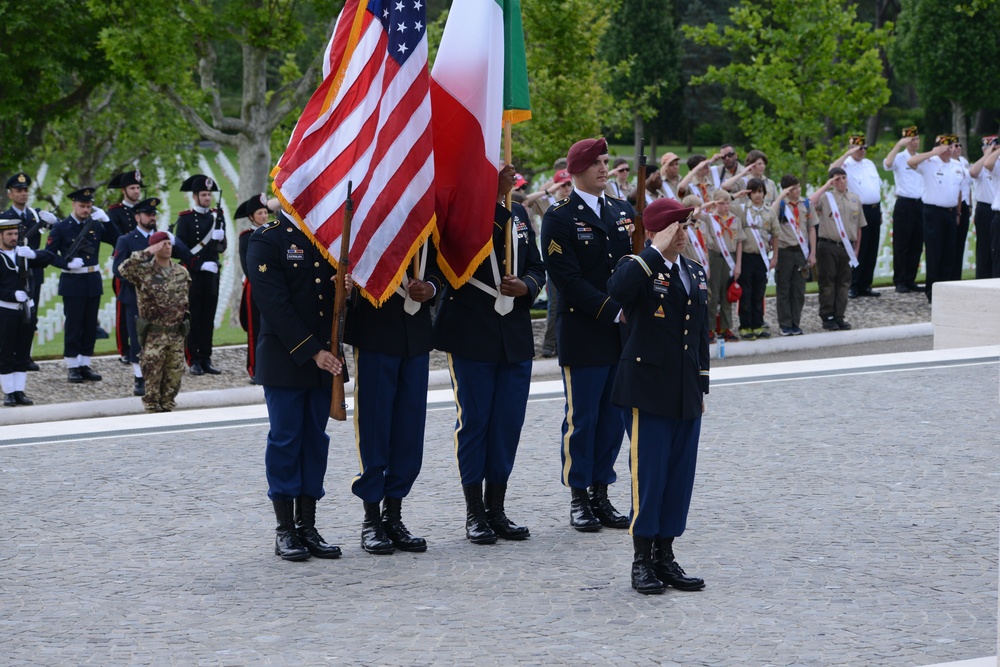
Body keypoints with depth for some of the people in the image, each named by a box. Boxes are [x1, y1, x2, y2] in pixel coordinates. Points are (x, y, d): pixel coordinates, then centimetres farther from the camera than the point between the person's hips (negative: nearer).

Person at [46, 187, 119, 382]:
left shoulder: (96, 226, 8)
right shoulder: (61, 228, -4)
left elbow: (117, 241, 4)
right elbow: (49, 254, -5)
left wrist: (105, 220, -5)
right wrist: (68, 263, -20)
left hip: (93, 280, 5)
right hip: (72, 282, -5)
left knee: (90, 326, 7)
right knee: (73, 325, -1)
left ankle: (85, 365, 15)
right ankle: (72, 368, 5)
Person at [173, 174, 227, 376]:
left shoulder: (216, 216, 11)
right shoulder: (185, 218, -3)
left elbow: (222, 248, 8)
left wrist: (220, 239, -14)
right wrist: (200, 265, -14)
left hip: (212, 275, 4)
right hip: (192, 275, -4)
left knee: (208, 318, 6)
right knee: (193, 319, -1)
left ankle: (206, 359, 9)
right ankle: (194, 361, 1)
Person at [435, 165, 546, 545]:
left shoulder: (518, 215, 12)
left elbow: (537, 268, 16)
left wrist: (526, 286, -7)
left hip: (516, 338, 6)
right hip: (471, 337, -5)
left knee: (509, 424, 7)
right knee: (473, 421, 1)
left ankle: (496, 509, 17)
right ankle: (474, 513, 10)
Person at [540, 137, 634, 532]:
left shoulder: (624, 212, 14)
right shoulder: (560, 218, -5)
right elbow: (568, 278, -13)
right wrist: (614, 311, -18)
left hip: (624, 335, 5)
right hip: (583, 334, -5)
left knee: (613, 418, 8)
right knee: (581, 418, 0)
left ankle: (601, 495, 16)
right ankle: (579, 500, 8)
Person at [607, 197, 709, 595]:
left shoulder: (696, 274, 15)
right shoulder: (639, 268, -6)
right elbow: (617, 289, -32)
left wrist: (701, 387, 18)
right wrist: (657, 250, -25)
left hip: (686, 394, 7)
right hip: (647, 392, -7)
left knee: (680, 476, 8)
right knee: (647, 474, -4)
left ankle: (665, 557, 16)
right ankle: (642, 562, 4)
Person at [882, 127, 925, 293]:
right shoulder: (899, 158, -2)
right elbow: (887, 164, -25)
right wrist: (899, 145, -23)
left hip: (920, 204, 5)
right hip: (904, 204, -5)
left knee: (917, 245, 7)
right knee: (901, 245, -2)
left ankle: (910, 279, 15)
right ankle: (900, 282, 3)